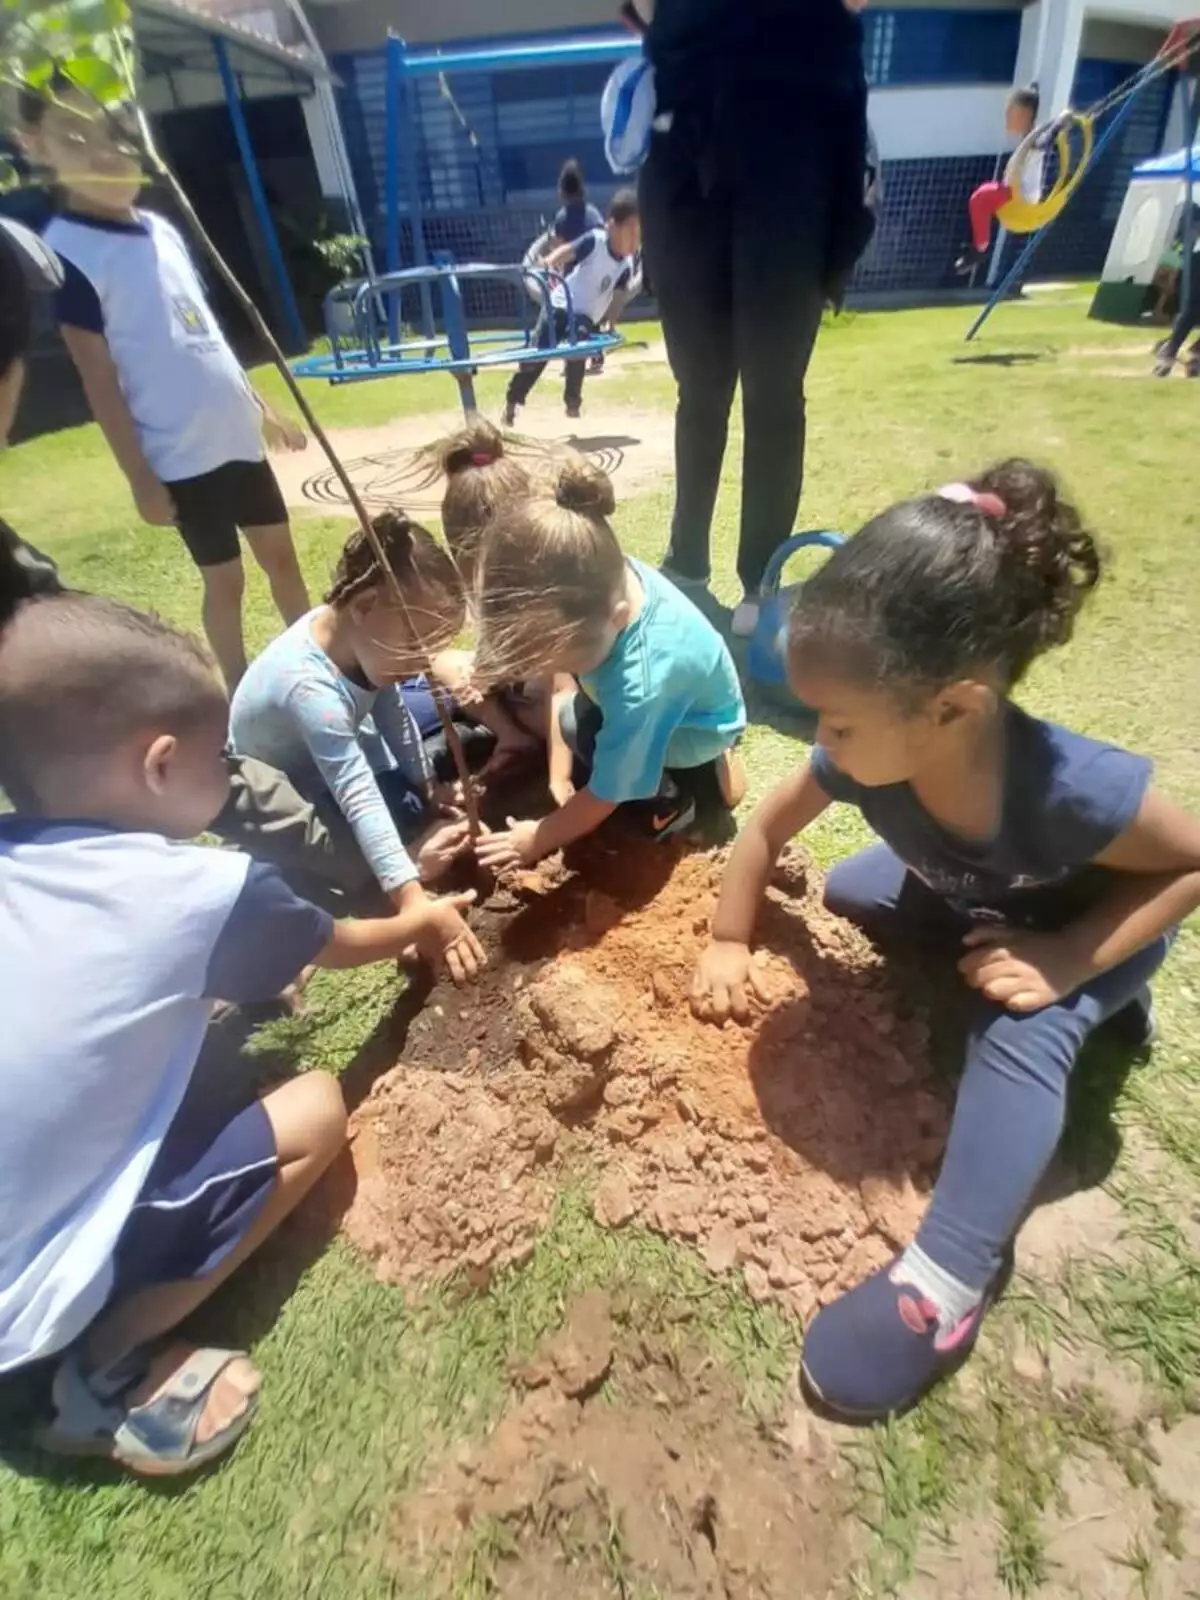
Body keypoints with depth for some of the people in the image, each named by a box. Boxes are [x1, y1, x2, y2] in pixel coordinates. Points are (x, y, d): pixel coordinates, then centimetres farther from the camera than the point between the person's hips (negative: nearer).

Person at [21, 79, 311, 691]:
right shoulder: (68, 251, -9)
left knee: (281, 553, 14)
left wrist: (262, 408, 19)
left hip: (236, 435, 7)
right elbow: (99, 378, -11)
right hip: (180, 456, -6)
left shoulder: (161, 229, 11)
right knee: (225, 579, 2)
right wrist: (140, 478, -14)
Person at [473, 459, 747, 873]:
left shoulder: (641, 686, -44)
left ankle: (702, 781, -7)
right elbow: (564, 685, -11)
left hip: (692, 730, -7)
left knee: (579, 729, -30)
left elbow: (605, 795, -28)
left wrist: (539, 838, -13)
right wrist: (559, 777, -8)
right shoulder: (603, 581, -26)